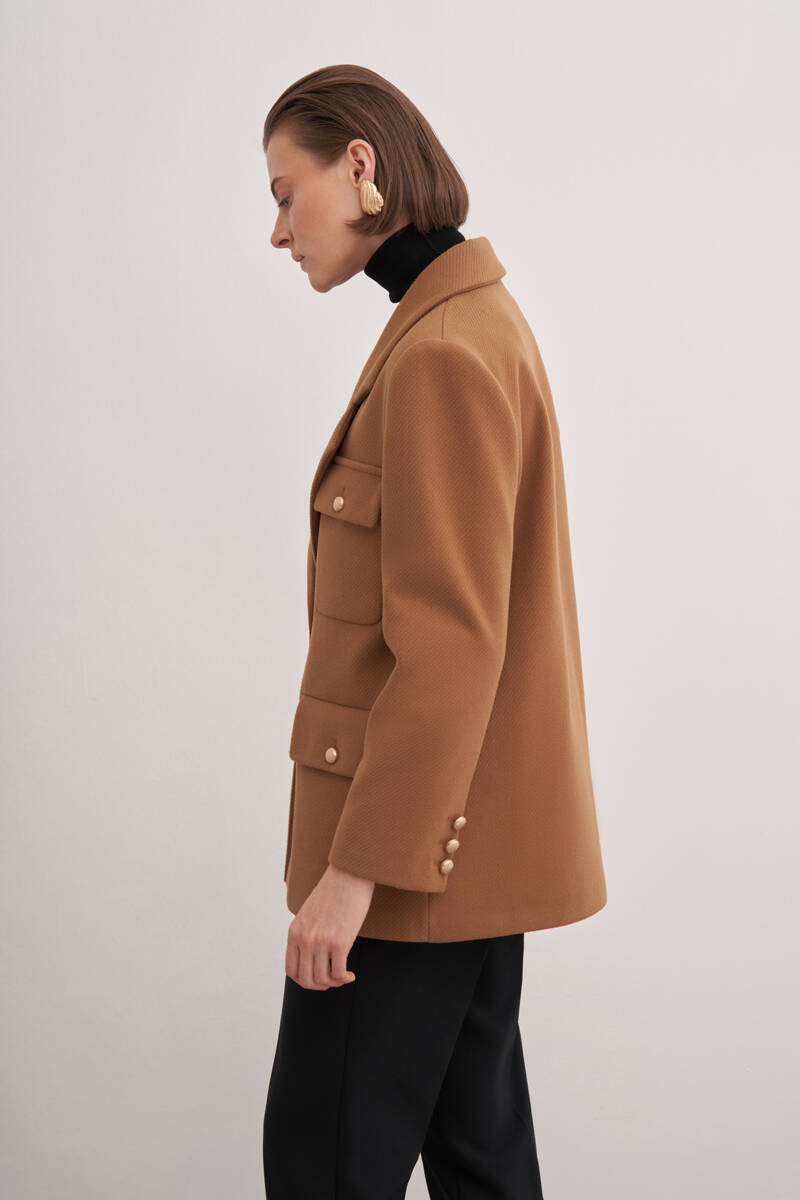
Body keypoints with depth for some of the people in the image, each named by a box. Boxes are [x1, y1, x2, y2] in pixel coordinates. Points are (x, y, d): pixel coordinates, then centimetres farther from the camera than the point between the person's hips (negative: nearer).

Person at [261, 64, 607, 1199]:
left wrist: (358, 864, -20)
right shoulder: (475, 320, 12)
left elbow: (450, 647, -23)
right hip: (472, 838, 10)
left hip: (424, 841, -10)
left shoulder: (443, 353, -18)